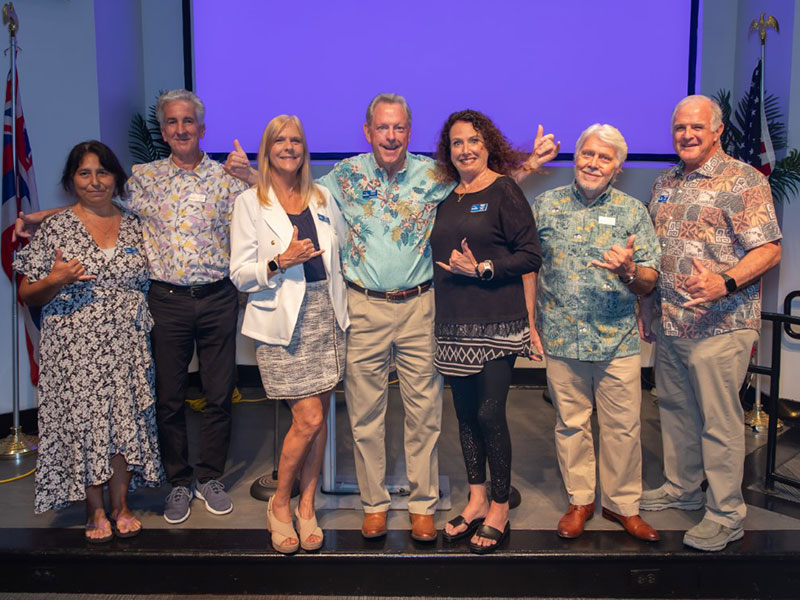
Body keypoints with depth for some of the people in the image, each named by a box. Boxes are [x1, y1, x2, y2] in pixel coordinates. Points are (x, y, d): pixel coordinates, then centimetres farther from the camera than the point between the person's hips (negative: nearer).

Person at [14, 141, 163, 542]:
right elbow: (28, 295, 0)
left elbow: (147, 282, 20)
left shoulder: (135, 226, 8)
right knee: (84, 420, 2)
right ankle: (95, 511, 20)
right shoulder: (55, 228, -1)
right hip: (76, 347, -2)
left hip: (127, 345, 2)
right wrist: (55, 280, -17)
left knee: (127, 418, 4)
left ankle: (120, 504, 21)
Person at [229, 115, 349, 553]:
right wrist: (280, 262, -20)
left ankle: (306, 505, 21)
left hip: (325, 315, 4)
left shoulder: (322, 199, 12)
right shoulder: (250, 202, 0)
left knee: (319, 415, 5)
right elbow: (240, 275, -4)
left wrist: (343, 310, 12)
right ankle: (279, 504, 14)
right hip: (281, 321, -4)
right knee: (308, 418, -8)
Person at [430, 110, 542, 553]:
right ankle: (477, 501, 25)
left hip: (496, 325, -6)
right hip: (453, 326, 6)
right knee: (466, 414, 11)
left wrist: (480, 269, -14)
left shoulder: (504, 191, -3)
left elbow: (530, 255, -8)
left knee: (490, 414, -4)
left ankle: (499, 510, 13)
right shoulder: (446, 198, 15)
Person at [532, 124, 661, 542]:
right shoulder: (546, 205, 4)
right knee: (570, 424, 11)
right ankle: (579, 500, 29)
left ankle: (623, 504, 25)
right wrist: (529, 321, 2)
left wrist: (629, 270, -22)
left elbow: (649, 283, 0)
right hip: (560, 339, 1)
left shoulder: (633, 211, 2)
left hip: (618, 340, 0)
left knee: (623, 428, 6)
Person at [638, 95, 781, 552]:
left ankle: (726, 514, 13)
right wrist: (647, 305, 17)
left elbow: (769, 249, -14)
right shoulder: (666, 183, 14)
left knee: (720, 421, 0)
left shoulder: (744, 181, -7)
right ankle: (681, 488, 34)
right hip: (669, 325, 7)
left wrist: (725, 283, -29)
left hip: (719, 326, -7)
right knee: (675, 410, 17)